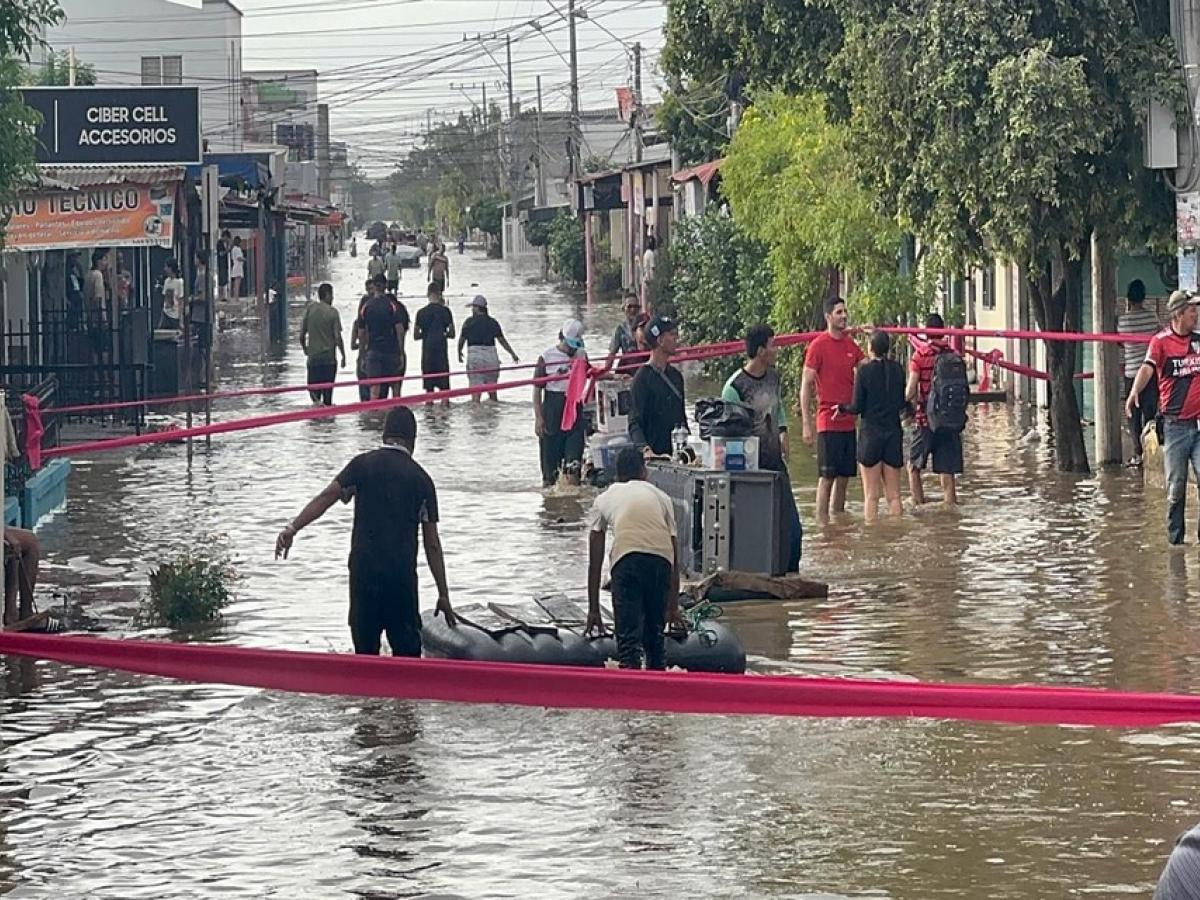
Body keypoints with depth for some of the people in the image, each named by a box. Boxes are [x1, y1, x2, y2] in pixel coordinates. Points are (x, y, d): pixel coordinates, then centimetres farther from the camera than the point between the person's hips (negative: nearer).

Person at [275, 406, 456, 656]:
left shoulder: (363, 464, 5)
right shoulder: (421, 478, 6)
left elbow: (325, 498, -9)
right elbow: (432, 544, 6)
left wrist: (293, 528, -12)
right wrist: (443, 594, 9)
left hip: (364, 569, 0)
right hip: (402, 573, 0)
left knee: (365, 647, 7)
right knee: (407, 648, 6)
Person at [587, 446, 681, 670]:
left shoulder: (604, 499, 27)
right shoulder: (660, 497, 30)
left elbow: (595, 562, 26)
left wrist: (593, 609, 32)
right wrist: (673, 606, 39)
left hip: (627, 559, -2)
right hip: (661, 560, 2)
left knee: (629, 638, -3)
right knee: (655, 634, 20)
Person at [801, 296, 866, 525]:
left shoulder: (851, 345, 11)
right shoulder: (818, 345, -7)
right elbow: (805, 386, -7)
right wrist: (807, 425, -11)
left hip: (849, 423, 6)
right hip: (828, 424, -6)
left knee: (844, 476, 9)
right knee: (827, 477, -5)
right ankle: (822, 524, -3)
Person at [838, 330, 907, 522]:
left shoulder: (865, 371, -9)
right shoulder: (897, 369, 1)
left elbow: (857, 407, -8)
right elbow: (901, 404, 7)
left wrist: (841, 408, 12)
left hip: (870, 435, -3)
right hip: (894, 434, 3)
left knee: (871, 495, 0)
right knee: (894, 495, 8)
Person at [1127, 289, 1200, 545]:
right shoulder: (1161, 341, -4)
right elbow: (1148, 368, -19)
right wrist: (1135, 391, -38)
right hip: (1174, 425, -3)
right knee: (1175, 487, 2)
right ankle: (1175, 539, 13)